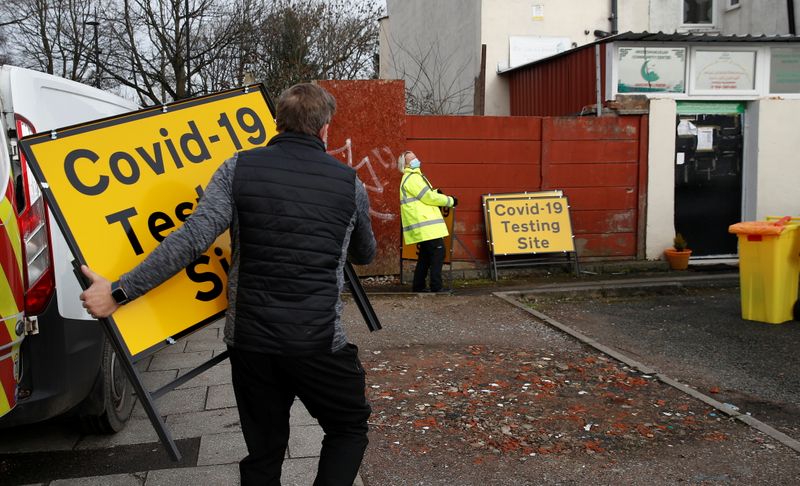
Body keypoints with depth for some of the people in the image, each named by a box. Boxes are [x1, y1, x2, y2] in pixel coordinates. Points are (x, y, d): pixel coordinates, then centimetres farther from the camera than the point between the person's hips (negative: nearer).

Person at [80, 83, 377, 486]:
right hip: (320, 343, -2)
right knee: (350, 429, 21)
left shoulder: (240, 168, -3)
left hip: (250, 339, 2)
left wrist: (119, 292, -10)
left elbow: (192, 238, -14)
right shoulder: (349, 182, 0)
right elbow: (365, 255, 16)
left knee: (264, 451, 19)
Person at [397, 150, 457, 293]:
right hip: (426, 225, -11)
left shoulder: (414, 177, 23)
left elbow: (426, 196, 22)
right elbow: (429, 198, -15)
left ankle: (418, 285, 17)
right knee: (438, 252, -10)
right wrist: (450, 200, -5)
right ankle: (436, 286, -10)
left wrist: (435, 193, 2)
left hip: (424, 226, 11)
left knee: (426, 255, 14)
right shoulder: (412, 178, -11)